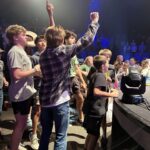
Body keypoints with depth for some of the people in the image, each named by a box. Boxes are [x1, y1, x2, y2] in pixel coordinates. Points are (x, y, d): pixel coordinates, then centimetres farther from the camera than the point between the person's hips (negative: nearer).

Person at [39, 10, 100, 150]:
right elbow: (86, 40, -10)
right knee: (60, 137, 6)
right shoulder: (65, 51, -13)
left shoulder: (43, 55, 2)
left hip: (45, 100, 6)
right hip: (60, 101, -5)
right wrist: (94, 22, 2)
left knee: (45, 133, 21)